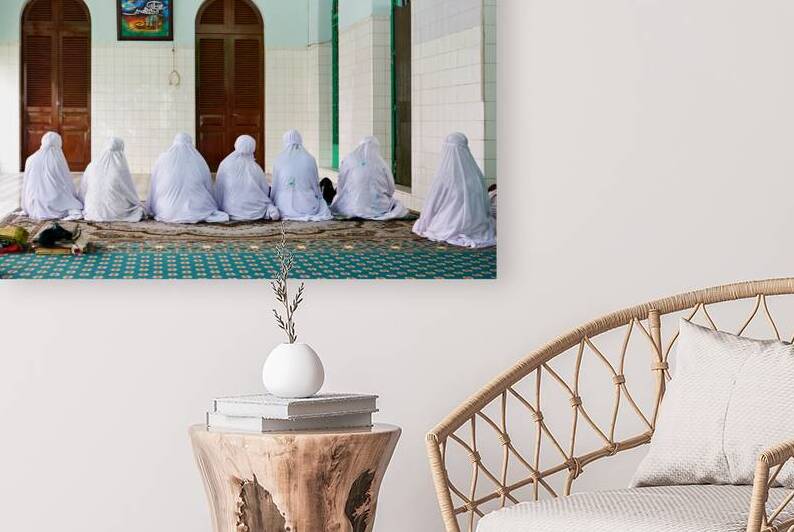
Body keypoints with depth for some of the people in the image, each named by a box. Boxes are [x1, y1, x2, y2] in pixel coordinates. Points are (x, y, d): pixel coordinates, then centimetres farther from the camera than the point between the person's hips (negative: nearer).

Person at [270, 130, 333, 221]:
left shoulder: (279, 160, -4)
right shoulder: (310, 159, -4)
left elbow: (275, 186, 2)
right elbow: (316, 184, 6)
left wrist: (272, 202, 19)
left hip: (285, 206, 1)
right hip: (307, 203, -1)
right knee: (322, 203, 30)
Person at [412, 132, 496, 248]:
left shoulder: (444, 175, -14)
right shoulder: (476, 173, -4)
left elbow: (431, 204, -5)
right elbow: (485, 205, 5)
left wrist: (423, 226, 10)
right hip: (476, 225, 1)